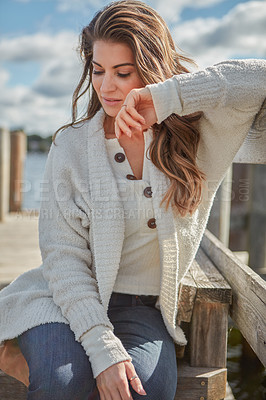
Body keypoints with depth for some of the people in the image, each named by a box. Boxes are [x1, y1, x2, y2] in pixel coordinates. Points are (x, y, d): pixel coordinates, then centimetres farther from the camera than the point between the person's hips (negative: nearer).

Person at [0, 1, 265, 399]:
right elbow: (63, 256, -10)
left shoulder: (197, 132, -3)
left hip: (143, 310, 1)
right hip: (69, 299, -1)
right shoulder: (71, 146, -5)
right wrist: (102, 347, -21)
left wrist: (168, 97, -24)